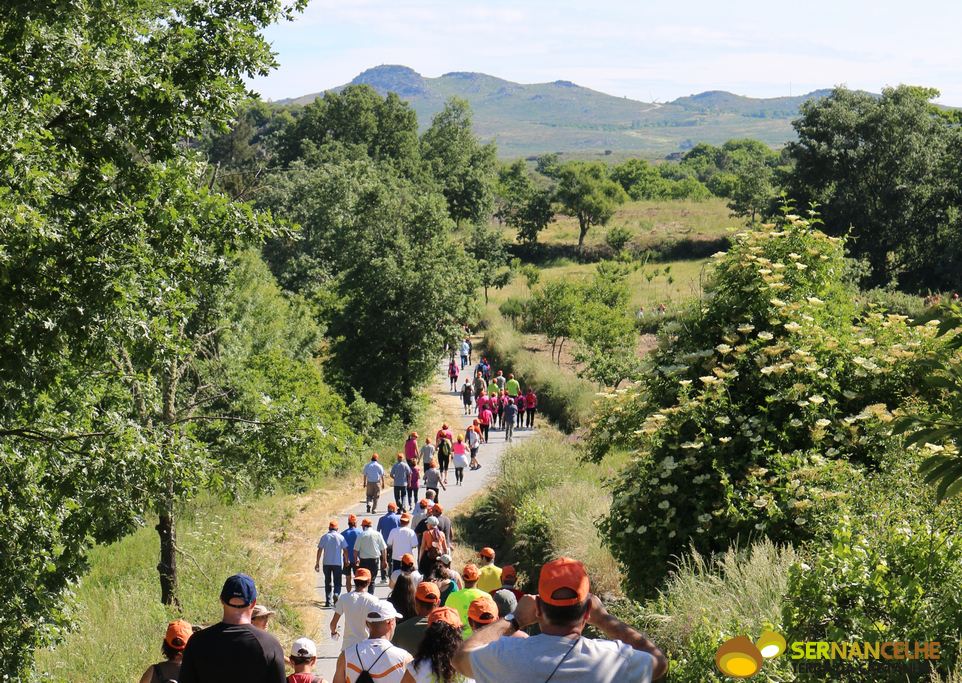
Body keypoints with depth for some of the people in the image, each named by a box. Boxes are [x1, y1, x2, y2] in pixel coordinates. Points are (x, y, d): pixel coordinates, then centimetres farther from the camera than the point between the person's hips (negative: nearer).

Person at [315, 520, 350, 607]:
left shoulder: (324, 537, 0)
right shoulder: (340, 537, -2)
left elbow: (320, 550, -1)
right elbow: (345, 550, -1)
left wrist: (317, 562, 3)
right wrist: (346, 560, 12)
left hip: (327, 563, 1)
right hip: (338, 563, -1)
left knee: (328, 582, 12)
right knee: (337, 582, 5)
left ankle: (328, 601, 9)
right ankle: (336, 594, -23)